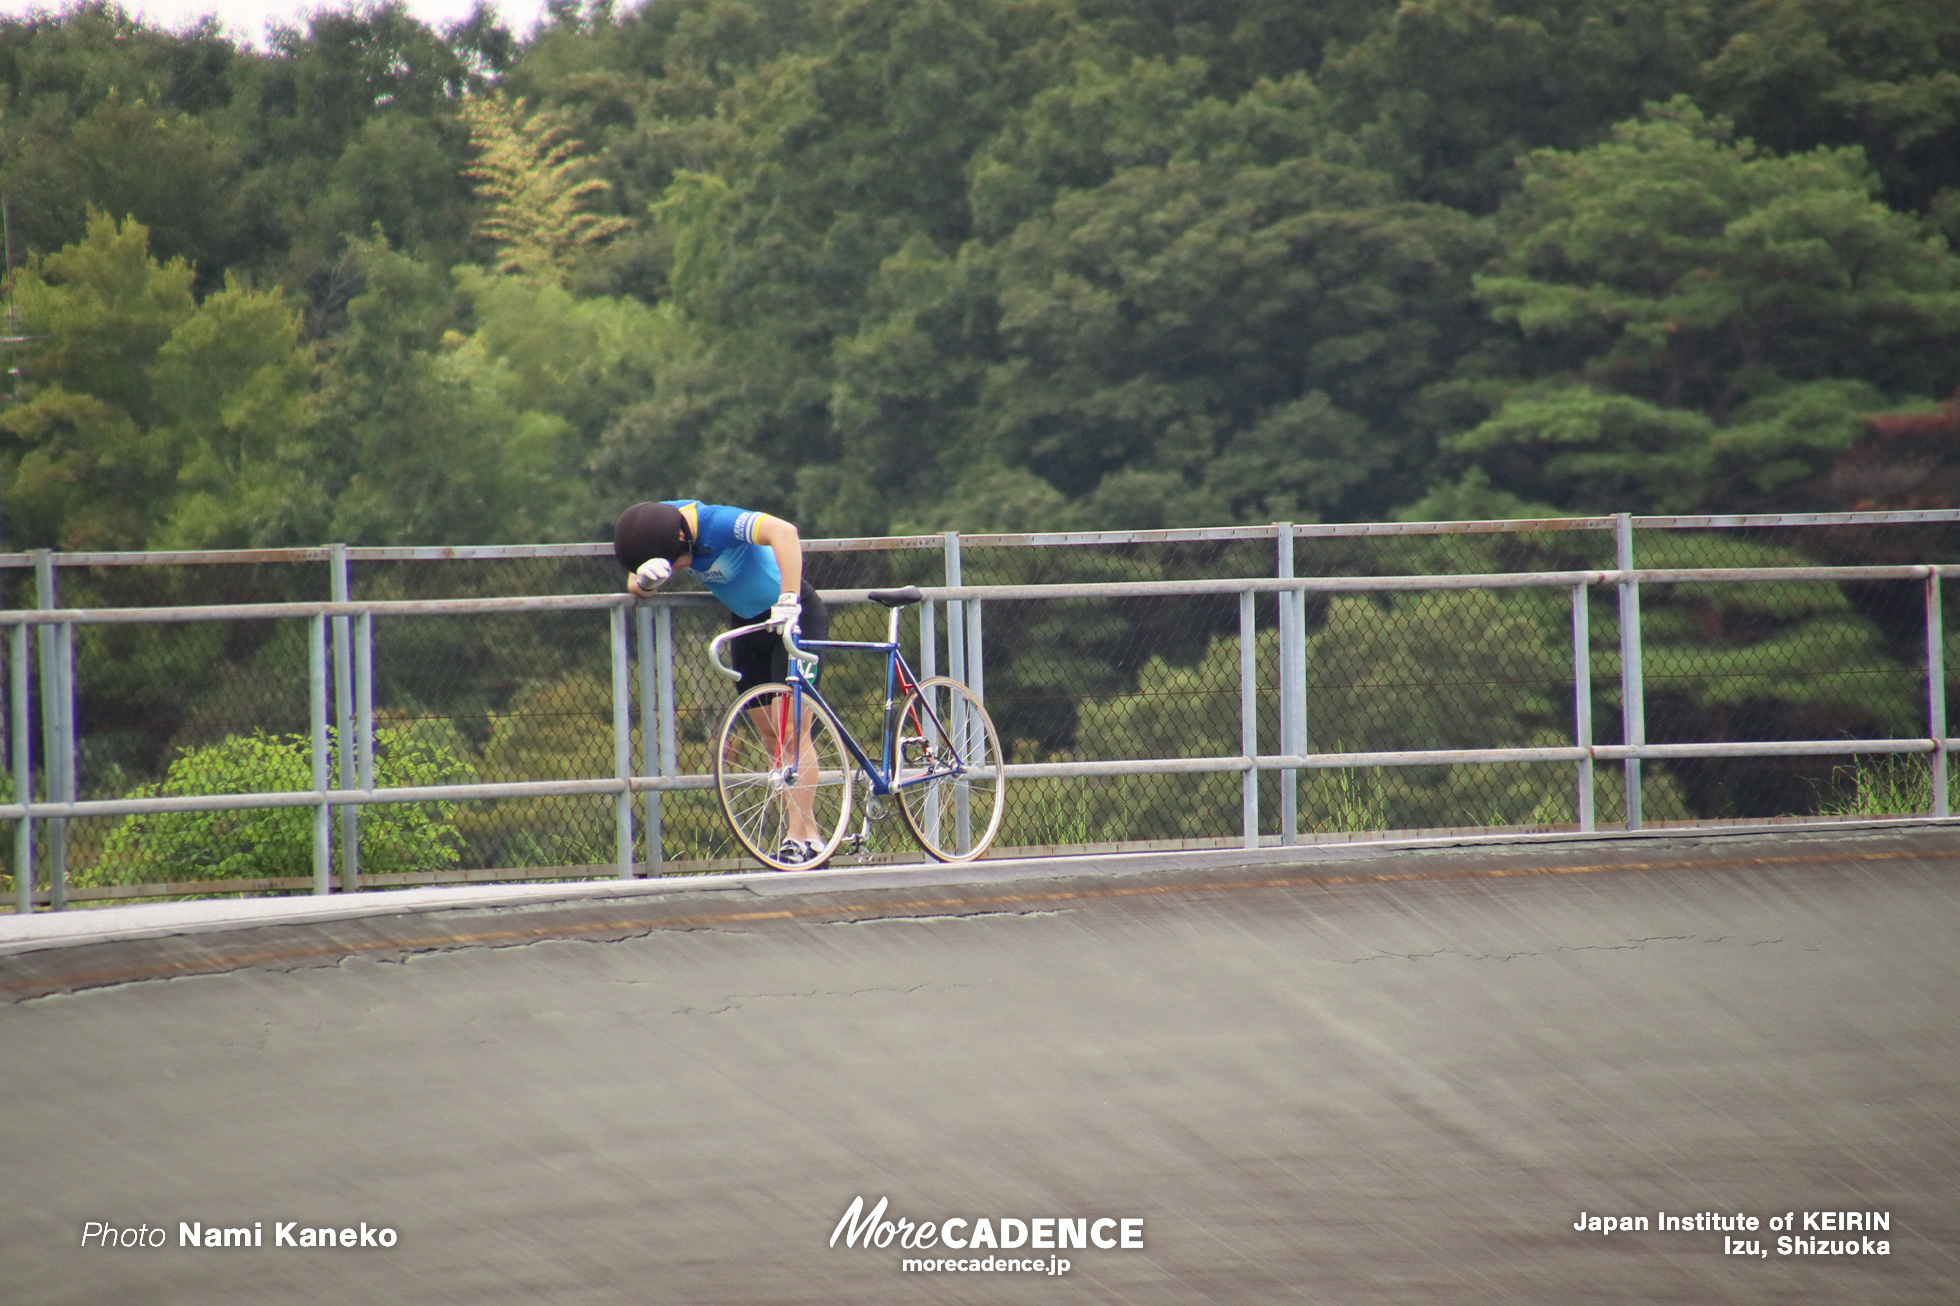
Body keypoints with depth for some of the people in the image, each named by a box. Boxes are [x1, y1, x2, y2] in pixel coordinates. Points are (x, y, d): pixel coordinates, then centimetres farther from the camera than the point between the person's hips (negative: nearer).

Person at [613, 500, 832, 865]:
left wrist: (789, 599, -55)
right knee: (770, 734, 6)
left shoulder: (719, 523, -34)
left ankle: (800, 839, -11)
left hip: (793, 616, -8)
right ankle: (809, 831, 11)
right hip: (748, 622, 8)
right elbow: (637, 586, -4)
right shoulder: (655, 524, -12)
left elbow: (784, 532, -49)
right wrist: (643, 583, -28)